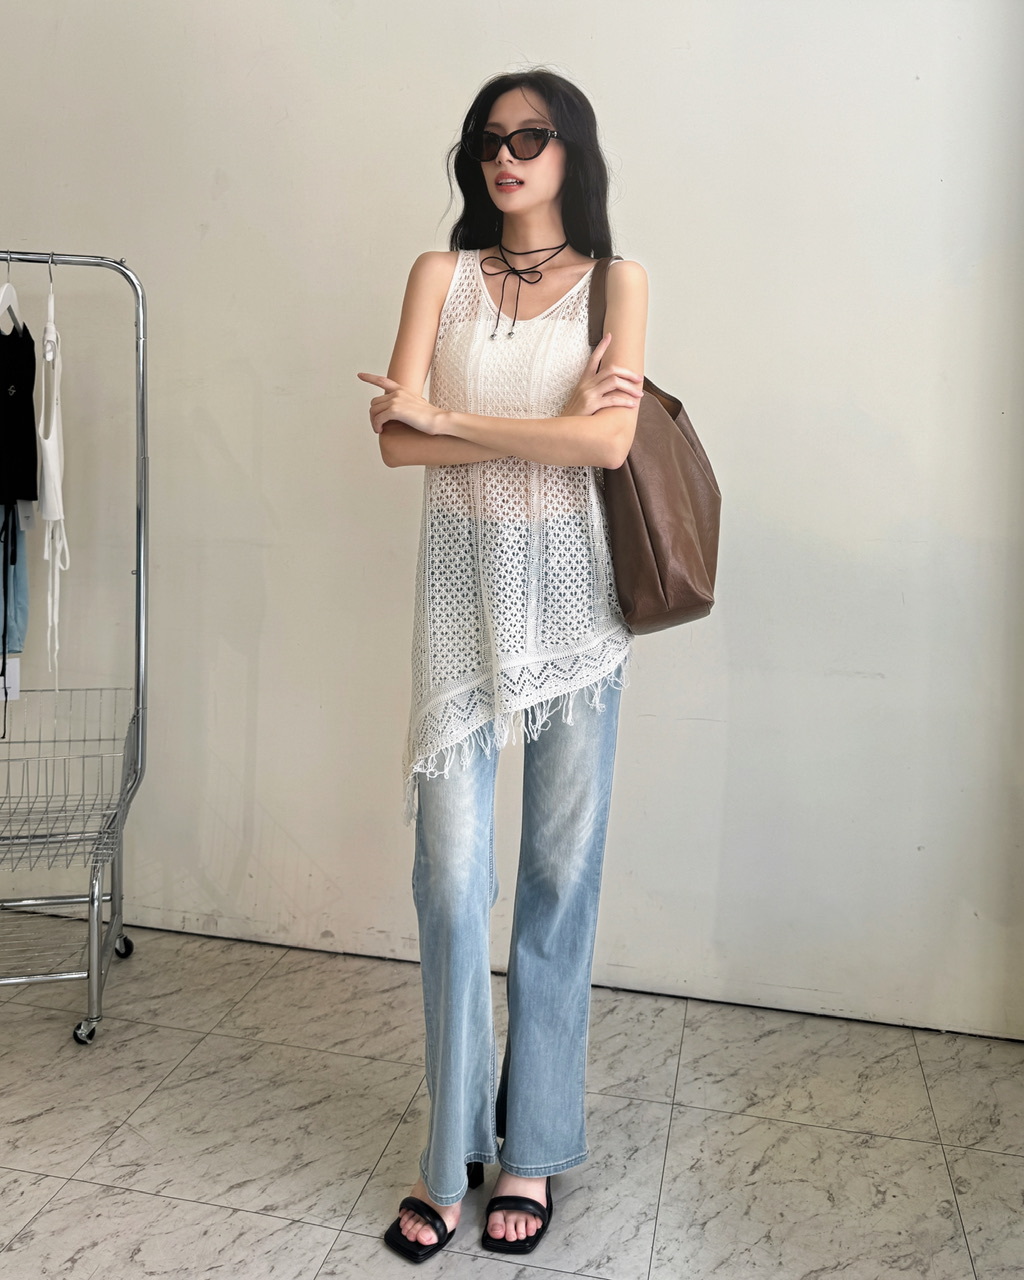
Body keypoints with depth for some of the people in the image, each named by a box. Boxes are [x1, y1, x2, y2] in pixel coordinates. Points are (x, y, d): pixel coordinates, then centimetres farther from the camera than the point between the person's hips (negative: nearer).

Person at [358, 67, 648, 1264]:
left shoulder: (616, 280, 7)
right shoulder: (442, 273, 10)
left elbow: (612, 443, -10)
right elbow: (395, 439, -4)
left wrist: (448, 416, -9)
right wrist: (554, 425, -9)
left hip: (569, 588, 0)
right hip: (462, 587, 1)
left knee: (560, 872, 5)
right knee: (451, 876, -2)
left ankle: (531, 1148, 21)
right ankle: (452, 1148, 17)